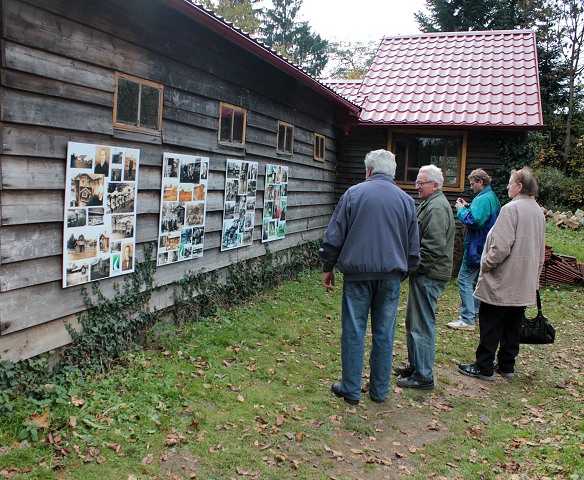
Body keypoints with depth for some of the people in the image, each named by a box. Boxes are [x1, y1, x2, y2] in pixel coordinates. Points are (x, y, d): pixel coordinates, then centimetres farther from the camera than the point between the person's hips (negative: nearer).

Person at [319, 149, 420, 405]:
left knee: (354, 332, 5)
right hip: (391, 275, 2)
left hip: (358, 272, -2)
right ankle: (379, 390, 19)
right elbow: (413, 248, 12)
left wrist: (327, 268, 9)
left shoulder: (353, 194, -1)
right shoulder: (406, 200, 7)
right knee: (384, 334, 10)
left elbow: (333, 237, -1)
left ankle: (351, 390, 12)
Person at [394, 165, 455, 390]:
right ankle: (415, 365, 31)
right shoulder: (430, 204, 18)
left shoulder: (436, 208, -17)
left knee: (422, 325, -5)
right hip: (424, 273, 11)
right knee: (414, 322, 19)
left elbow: (433, 247, -24)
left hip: (428, 276, -11)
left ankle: (423, 376, 4)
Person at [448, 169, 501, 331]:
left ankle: (467, 319, -10)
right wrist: (468, 207, 10)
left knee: (464, 280, -9)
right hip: (485, 248, 11)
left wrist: (461, 209, -14)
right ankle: (477, 312, 29)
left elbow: (473, 221, -30)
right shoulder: (492, 197, 14)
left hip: (476, 247, -11)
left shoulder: (482, 199, -19)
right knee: (478, 280, 19)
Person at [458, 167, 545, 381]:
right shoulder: (538, 211, 10)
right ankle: (507, 366, 24)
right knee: (513, 326, 15)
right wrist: (535, 274, 25)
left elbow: (501, 246, -24)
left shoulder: (511, 209, -18)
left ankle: (484, 367, 7)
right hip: (524, 283, 8)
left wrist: (486, 264, -9)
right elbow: (540, 249, 17)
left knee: (490, 325, 1)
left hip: (501, 282, -8)